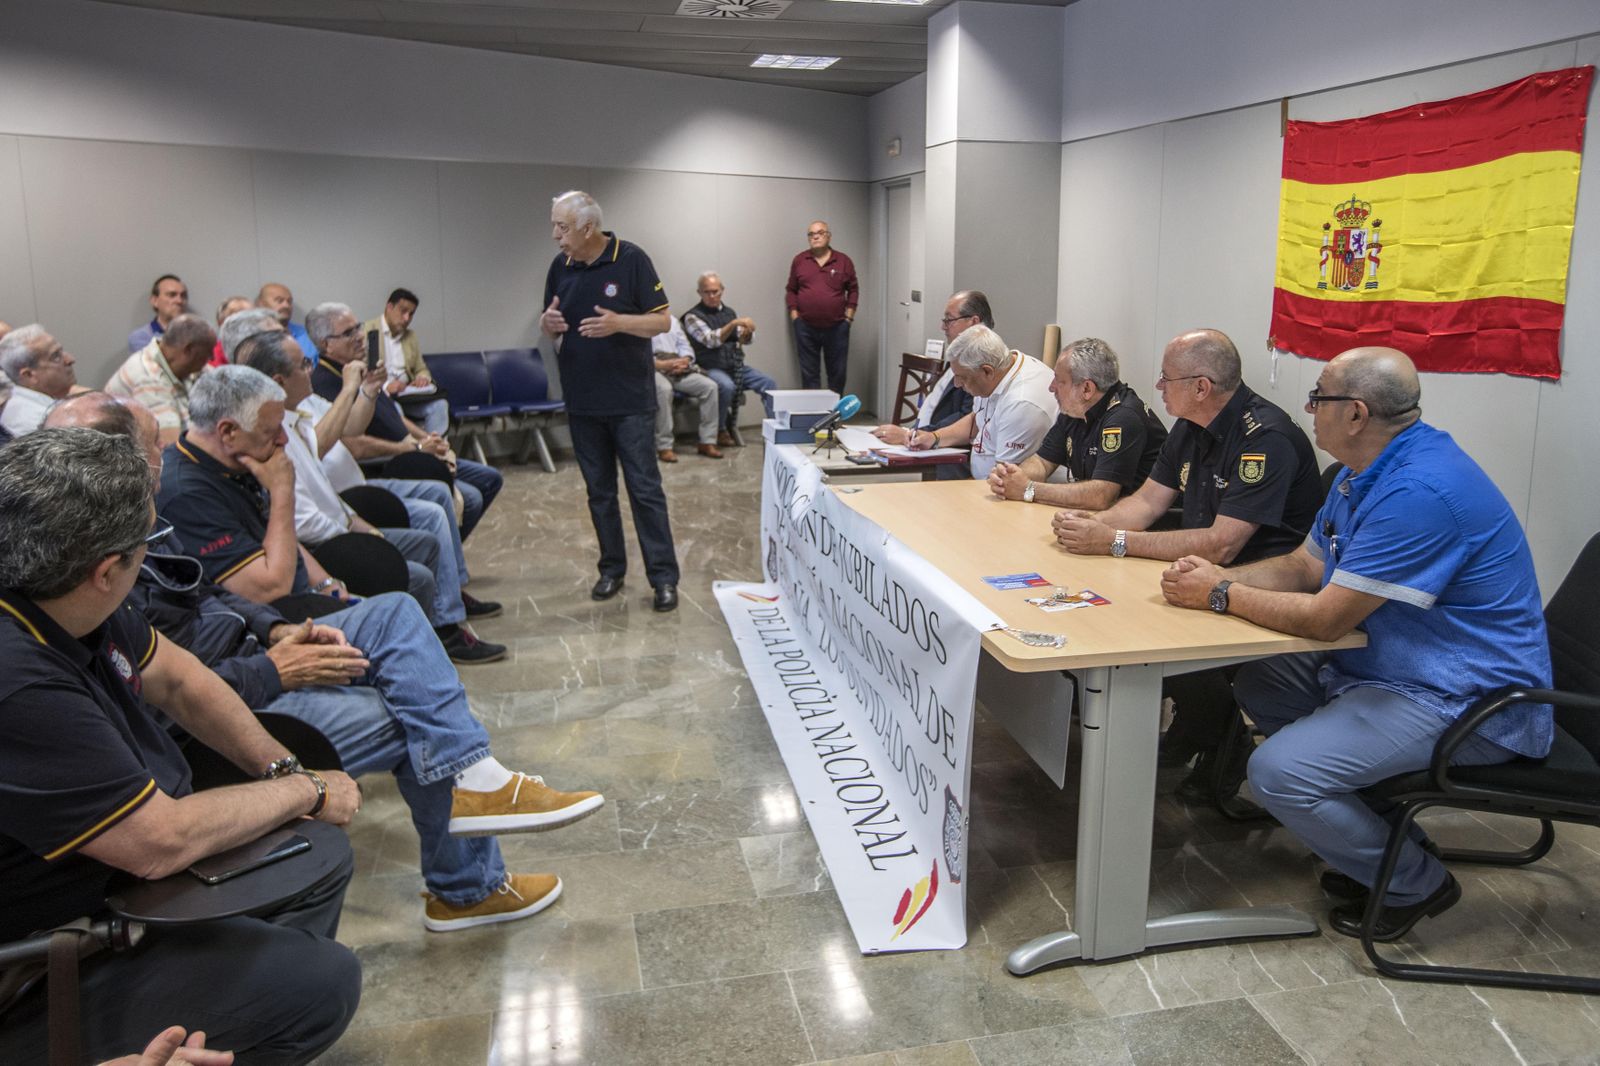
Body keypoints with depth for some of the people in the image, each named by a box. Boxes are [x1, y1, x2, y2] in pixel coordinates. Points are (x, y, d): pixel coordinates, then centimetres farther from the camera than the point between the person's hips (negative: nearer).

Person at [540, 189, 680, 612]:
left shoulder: (631, 259, -8)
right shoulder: (560, 266, 6)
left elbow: (662, 321, -8)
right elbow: (551, 328, 14)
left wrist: (618, 322, -25)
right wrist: (548, 324, -10)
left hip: (630, 399, -5)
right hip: (581, 400, 5)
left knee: (645, 489, -3)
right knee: (599, 491, 12)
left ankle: (663, 577, 3)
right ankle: (611, 569, 23)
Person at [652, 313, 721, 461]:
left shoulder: (672, 320, 25)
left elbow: (684, 346, 18)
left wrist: (684, 360, -6)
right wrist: (663, 364, -20)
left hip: (678, 369, 6)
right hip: (653, 369, -5)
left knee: (709, 386, -17)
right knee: (664, 389, -39)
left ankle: (707, 442, -14)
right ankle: (664, 447, -33)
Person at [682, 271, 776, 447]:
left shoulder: (730, 312, 16)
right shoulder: (692, 316, -2)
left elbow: (745, 339, 9)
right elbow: (711, 340, -16)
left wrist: (747, 331, -15)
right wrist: (733, 324, -28)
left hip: (736, 366, 5)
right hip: (710, 368, -5)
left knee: (769, 383, -14)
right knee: (726, 386, -35)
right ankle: (720, 431, -15)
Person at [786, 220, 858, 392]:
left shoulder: (843, 261, 3)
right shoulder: (799, 260, 5)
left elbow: (853, 290, 8)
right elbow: (791, 290, 10)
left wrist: (849, 316, 0)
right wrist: (794, 316, 1)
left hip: (837, 328, 0)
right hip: (806, 328, 0)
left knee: (837, 372, 5)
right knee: (809, 373, 5)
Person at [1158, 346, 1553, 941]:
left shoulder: (1420, 490, -27)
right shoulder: (1367, 472, 8)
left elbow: (1325, 619, -26)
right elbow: (1304, 565, 14)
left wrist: (1221, 595, -13)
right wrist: (1221, 576, -4)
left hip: (1468, 702, -11)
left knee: (1279, 772, -22)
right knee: (1259, 682, 12)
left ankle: (1415, 883, 5)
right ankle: (1379, 836, 18)